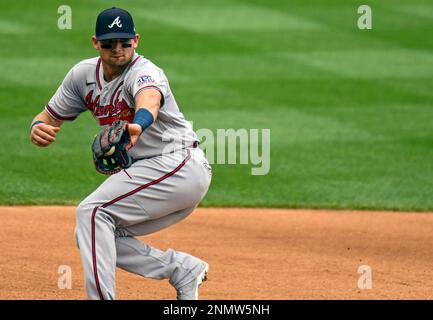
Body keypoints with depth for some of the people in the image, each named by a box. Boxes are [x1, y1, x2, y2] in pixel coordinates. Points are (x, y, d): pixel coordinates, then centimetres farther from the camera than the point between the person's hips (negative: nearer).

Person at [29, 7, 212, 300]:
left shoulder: (144, 72, -20)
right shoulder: (84, 74, 5)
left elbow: (150, 97, -44)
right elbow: (51, 116, 10)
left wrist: (138, 125, -69)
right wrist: (38, 128, -17)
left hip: (180, 164, -9)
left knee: (93, 212, -20)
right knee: (92, 236, 4)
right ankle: (184, 269, 5)